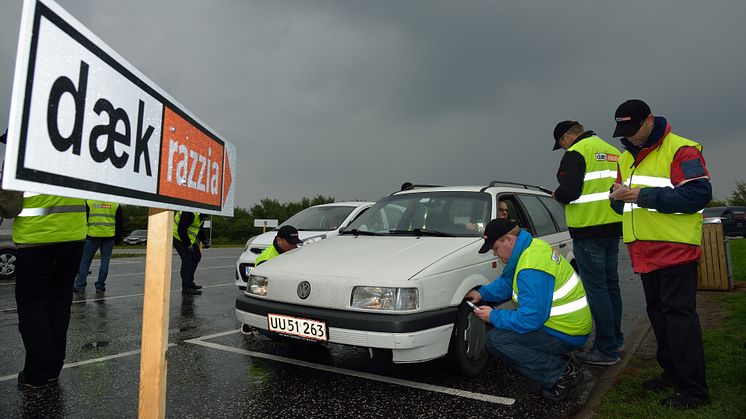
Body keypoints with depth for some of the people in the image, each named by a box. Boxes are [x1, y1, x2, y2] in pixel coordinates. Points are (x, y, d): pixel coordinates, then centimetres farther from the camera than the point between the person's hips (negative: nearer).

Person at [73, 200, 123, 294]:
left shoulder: (89, 201, 1)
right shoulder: (116, 204, 3)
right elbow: (119, 222, 6)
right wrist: (118, 237, 12)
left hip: (93, 235, 0)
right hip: (109, 236, 1)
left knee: (85, 260, 8)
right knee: (105, 261, 6)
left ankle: (80, 285, 8)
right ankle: (100, 286, 8)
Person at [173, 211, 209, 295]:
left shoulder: (200, 215, 5)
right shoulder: (190, 213, -27)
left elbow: (199, 228, 16)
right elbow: (181, 230, -27)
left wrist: (204, 240, 3)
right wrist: (188, 245, -23)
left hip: (189, 238, 10)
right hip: (178, 237, -10)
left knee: (197, 256, 11)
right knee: (187, 259, -13)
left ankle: (189, 282, 21)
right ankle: (186, 288, -9)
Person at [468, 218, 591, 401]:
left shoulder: (531, 269, -28)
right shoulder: (530, 246, 4)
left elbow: (530, 319, -28)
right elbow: (507, 282, 17)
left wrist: (493, 316, -16)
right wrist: (482, 293, 6)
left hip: (566, 334, -10)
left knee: (495, 339, -17)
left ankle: (561, 373, -8)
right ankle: (560, 361, 14)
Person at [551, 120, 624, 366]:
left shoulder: (576, 153, -10)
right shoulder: (613, 152, 17)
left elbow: (569, 191, -20)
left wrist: (557, 195, 0)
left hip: (589, 230, -9)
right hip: (613, 228, 9)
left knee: (596, 289, -4)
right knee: (611, 285, 17)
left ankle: (607, 350, 1)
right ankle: (615, 339, 29)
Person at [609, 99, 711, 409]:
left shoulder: (680, 149, -9)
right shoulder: (626, 158, 15)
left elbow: (699, 193, -20)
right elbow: (621, 204, 20)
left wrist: (644, 195, -23)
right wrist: (618, 195, -4)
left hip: (674, 249, -8)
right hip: (644, 252, 8)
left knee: (679, 315, -5)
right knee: (658, 312, 15)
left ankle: (693, 389, 5)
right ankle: (672, 373, 29)